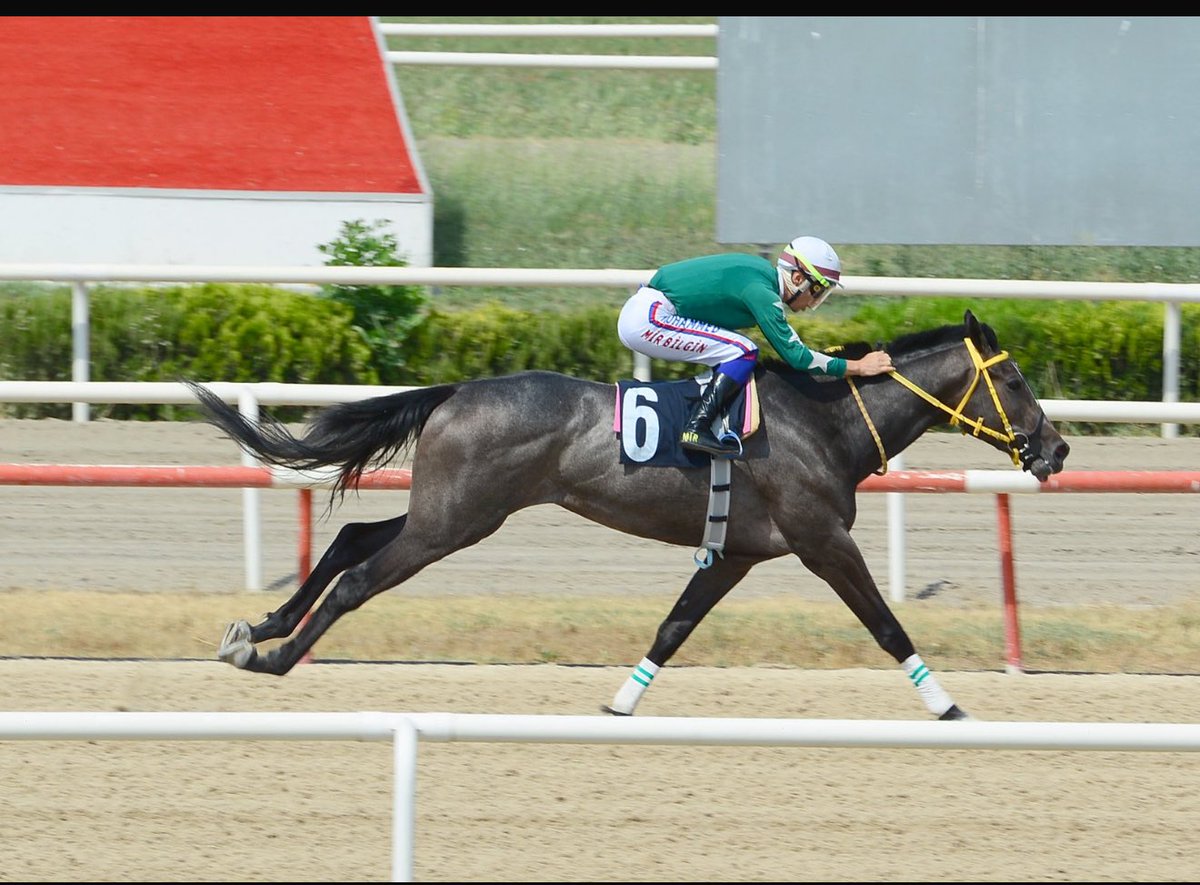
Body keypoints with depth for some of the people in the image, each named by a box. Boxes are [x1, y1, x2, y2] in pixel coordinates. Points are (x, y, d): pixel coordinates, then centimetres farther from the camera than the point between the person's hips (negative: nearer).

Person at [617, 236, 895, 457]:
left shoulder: (763, 273, 12)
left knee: (736, 350, 14)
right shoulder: (761, 292, -17)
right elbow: (795, 356, -16)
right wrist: (858, 367, -11)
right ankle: (697, 428, -19)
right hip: (648, 319, -10)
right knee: (743, 352, -13)